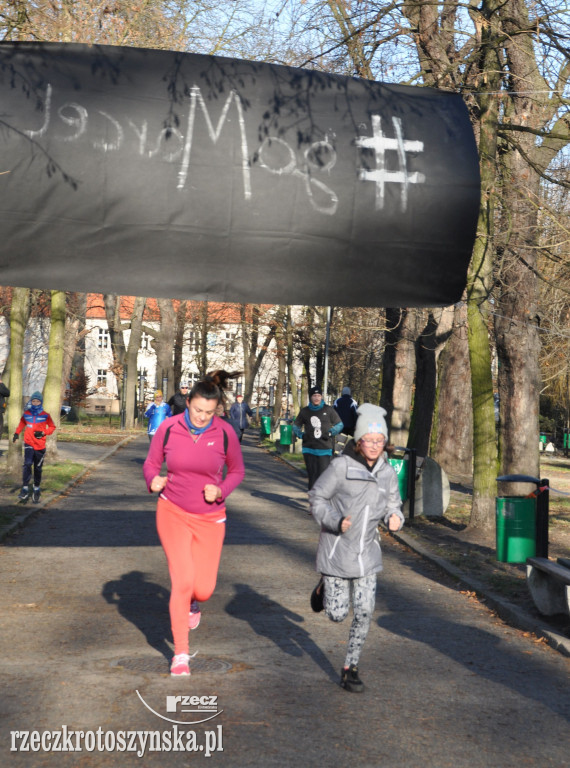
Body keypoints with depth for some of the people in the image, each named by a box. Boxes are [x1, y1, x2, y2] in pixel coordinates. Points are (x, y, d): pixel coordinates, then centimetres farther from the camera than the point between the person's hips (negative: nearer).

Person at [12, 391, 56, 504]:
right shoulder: (26, 414, 3)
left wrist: (43, 433, -9)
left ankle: (37, 489, 24)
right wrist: (17, 433, 4)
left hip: (40, 445, 0)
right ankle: (25, 490, -18)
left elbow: (52, 427, 7)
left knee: (38, 468, 8)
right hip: (29, 444, 0)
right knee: (27, 464, -17)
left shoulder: (45, 415, -2)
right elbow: (22, 423, 20)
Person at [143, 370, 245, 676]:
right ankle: (180, 654, 8)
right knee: (182, 579, -10)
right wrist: (154, 480, -18)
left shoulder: (225, 433, -10)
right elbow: (151, 462, 4)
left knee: (203, 589, -2)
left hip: (209, 518, 1)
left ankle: (193, 602, 41)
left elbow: (236, 471, 4)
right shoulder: (168, 428, -10)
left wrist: (221, 490, -15)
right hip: (172, 512, -1)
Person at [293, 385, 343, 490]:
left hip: (325, 449, -2)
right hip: (309, 449, 2)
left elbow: (339, 424, 11)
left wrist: (330, 433, -4)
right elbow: (296, 425, 22)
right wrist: (301, 434, 4)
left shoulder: (328, 410, 3)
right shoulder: (304, 411, 9)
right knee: (312, 475, 5)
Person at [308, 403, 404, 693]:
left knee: (364, 612, 1)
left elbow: (393, 506, 12)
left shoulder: (387, 473, 0)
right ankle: (324, 589, 37)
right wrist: (335, 521, -22)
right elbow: (317, 498, -7)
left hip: (367, 552, 4)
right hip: (336, 551, -4)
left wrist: (395, 518, -11)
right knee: (337, 614, 2)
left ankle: (350, 668, 18)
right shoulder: (341, 466, -15)